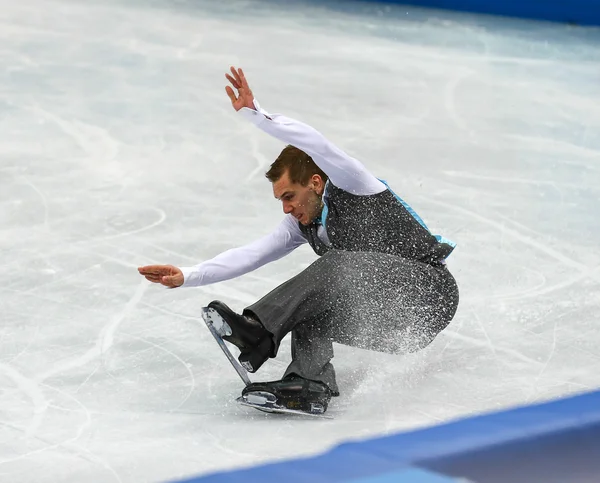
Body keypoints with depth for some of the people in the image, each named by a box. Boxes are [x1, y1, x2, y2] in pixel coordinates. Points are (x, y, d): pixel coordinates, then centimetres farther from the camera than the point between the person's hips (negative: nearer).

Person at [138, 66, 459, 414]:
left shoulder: (354, 187, -9)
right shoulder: (303, 225, 11)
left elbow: (313, 143, -26)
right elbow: (252, 255, 6)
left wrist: (254, 113, -31)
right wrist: (187, 277, -3)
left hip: (431, 288, -8)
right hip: (394, 323, 8)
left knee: (342, 264, -29)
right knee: (308, 312, -10)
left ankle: (258, 330, -41)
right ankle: (311, 385, -31)